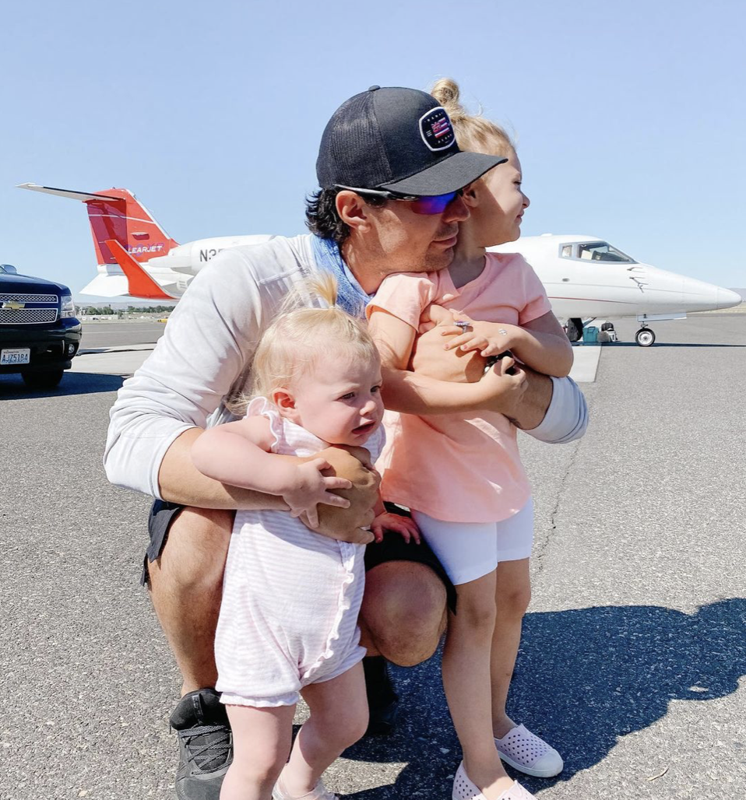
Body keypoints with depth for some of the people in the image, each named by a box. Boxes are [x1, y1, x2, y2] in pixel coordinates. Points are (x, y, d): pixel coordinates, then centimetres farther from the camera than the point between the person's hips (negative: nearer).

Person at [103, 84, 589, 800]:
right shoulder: (250, 281, -28)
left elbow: (569, 416, -12)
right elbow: (132, 440, -36)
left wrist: (508, 393, -37)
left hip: (359, 502, 3)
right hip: (236, 497, -2)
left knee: (410, 624, -25)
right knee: (197, 542, -35)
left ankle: (353, 649, 16)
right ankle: (205, 711, -1)